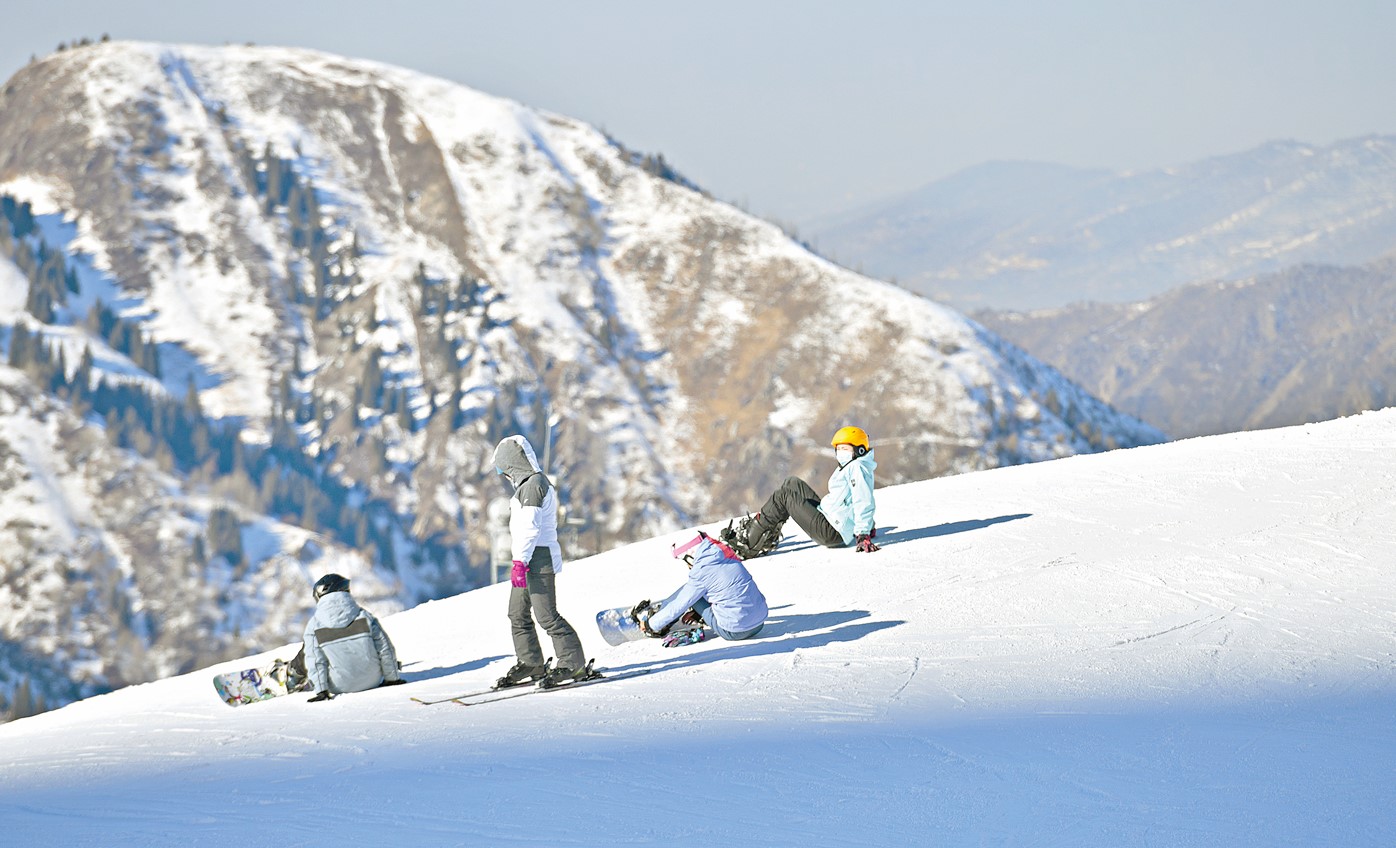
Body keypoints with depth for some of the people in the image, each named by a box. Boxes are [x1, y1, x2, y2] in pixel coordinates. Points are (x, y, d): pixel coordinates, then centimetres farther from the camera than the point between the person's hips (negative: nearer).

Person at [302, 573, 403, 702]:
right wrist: (392, 678, 8)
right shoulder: (364, 616, -11)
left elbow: (315, 662, -10)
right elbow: (385, 649, -5)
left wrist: (321, 690, -2)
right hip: (372, 681, 1)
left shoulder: (313, 626, -14)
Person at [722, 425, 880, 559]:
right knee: (793, 484, 17)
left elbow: (863, 503, -23)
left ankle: (749, 543, -9)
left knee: (782, 497, -9)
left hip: (831, 533, -11)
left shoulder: (857, 468, -13)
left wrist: (863, 534, -31)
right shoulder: (848, 467, 19)